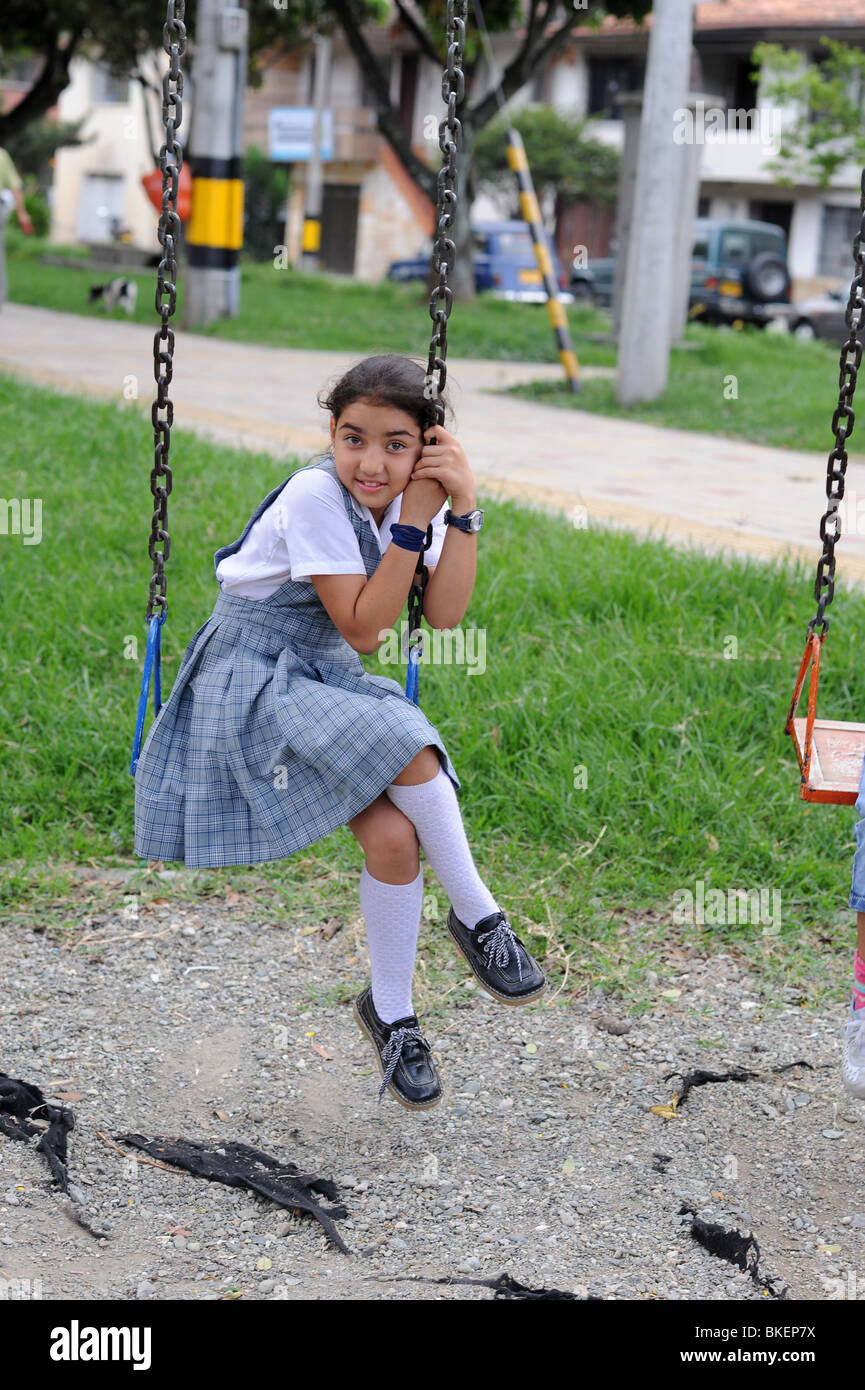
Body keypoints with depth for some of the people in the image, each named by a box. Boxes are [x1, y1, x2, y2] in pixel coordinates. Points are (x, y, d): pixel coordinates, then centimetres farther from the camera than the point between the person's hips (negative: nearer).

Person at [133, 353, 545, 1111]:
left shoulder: (413, 491, -1)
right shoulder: (315, 495, -21)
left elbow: (445, 613, -12)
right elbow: (362, 628, -22)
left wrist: (464, 508, -22)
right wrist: (414, 518, -26)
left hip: (326, 676, 6)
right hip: (252, 679, -6)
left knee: (393, 834, -15)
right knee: (409, 748, -29)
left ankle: (391, 1013, 5)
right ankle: (478, 915, -9)